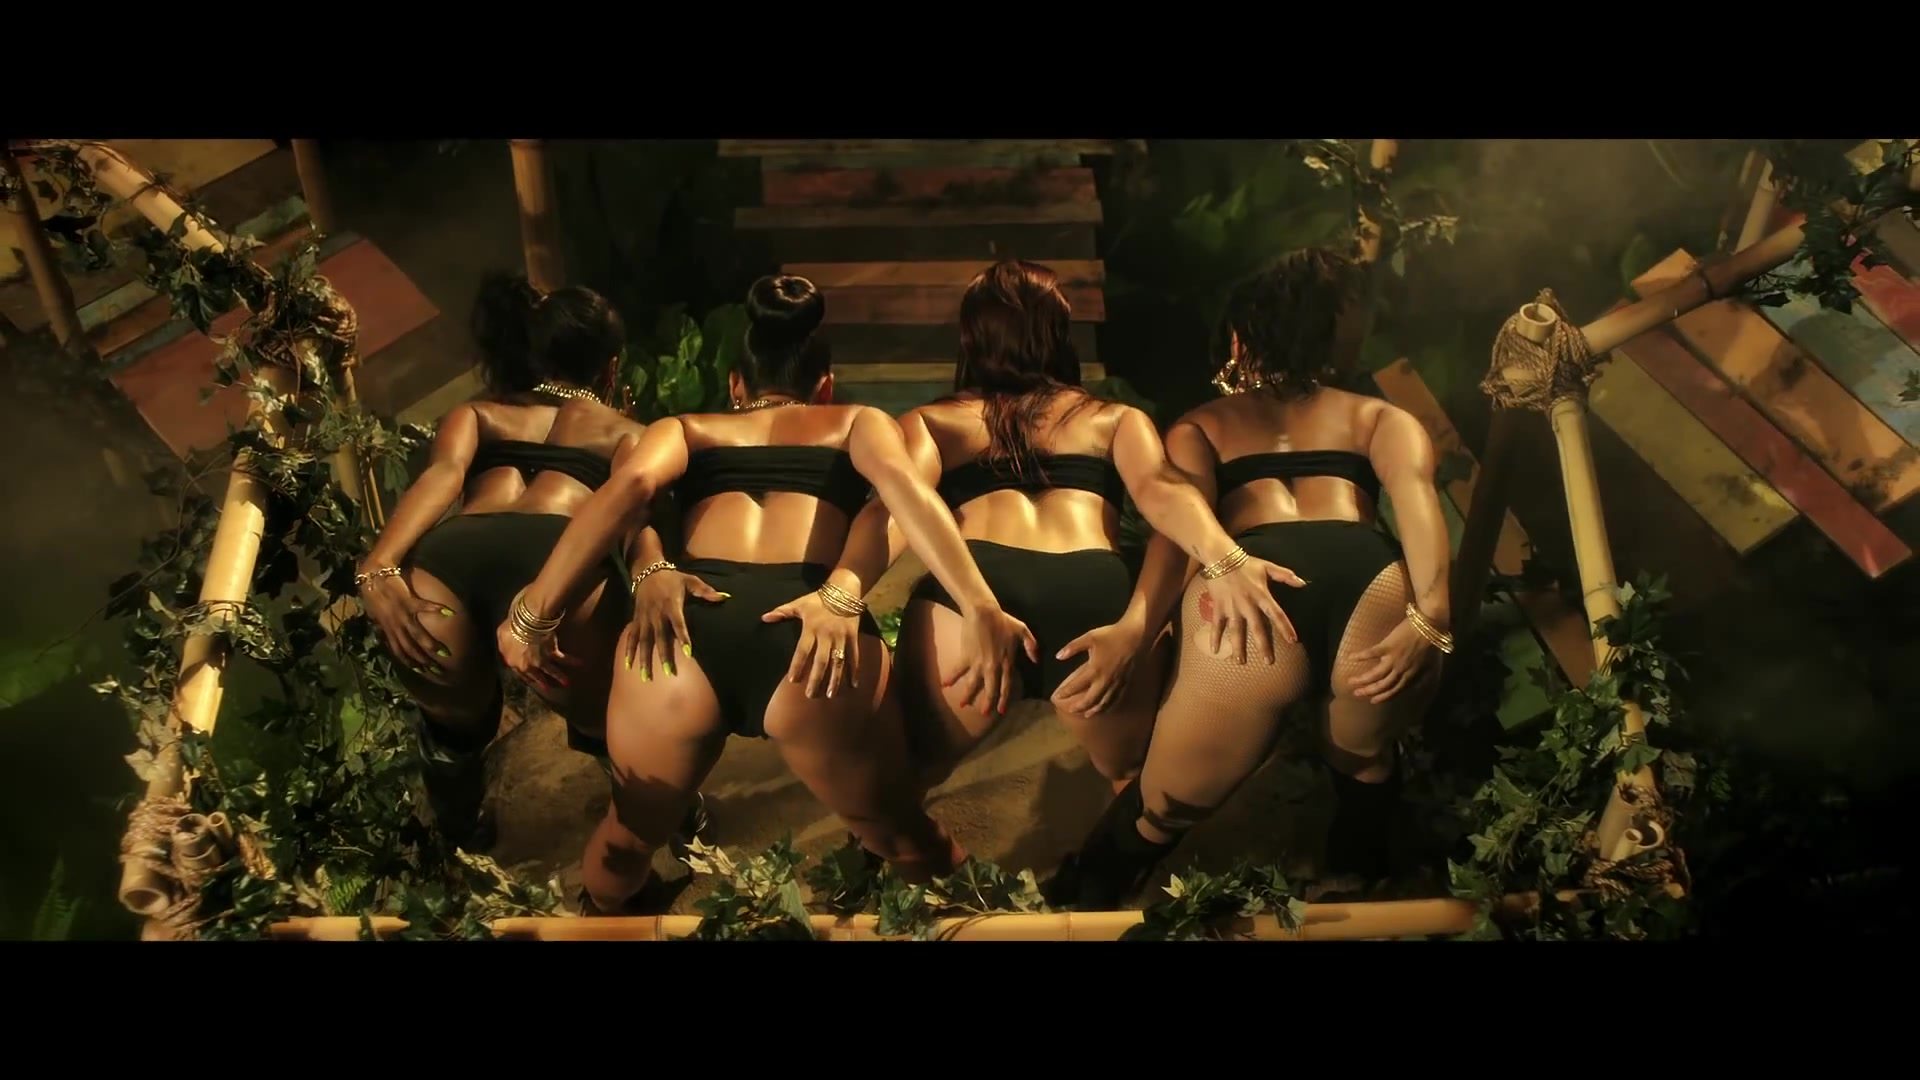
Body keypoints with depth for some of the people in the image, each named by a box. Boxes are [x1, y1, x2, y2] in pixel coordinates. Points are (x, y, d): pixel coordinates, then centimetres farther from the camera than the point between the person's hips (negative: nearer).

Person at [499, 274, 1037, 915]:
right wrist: (980, 609, -8)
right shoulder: (857, 423, 29)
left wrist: (532, 617, 2)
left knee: (629, 835, 32)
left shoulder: (686, 429, 30)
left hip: (680, 636, 2)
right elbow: (902, 484, 6)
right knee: (907, 845, 26)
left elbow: (627, 487, 7)